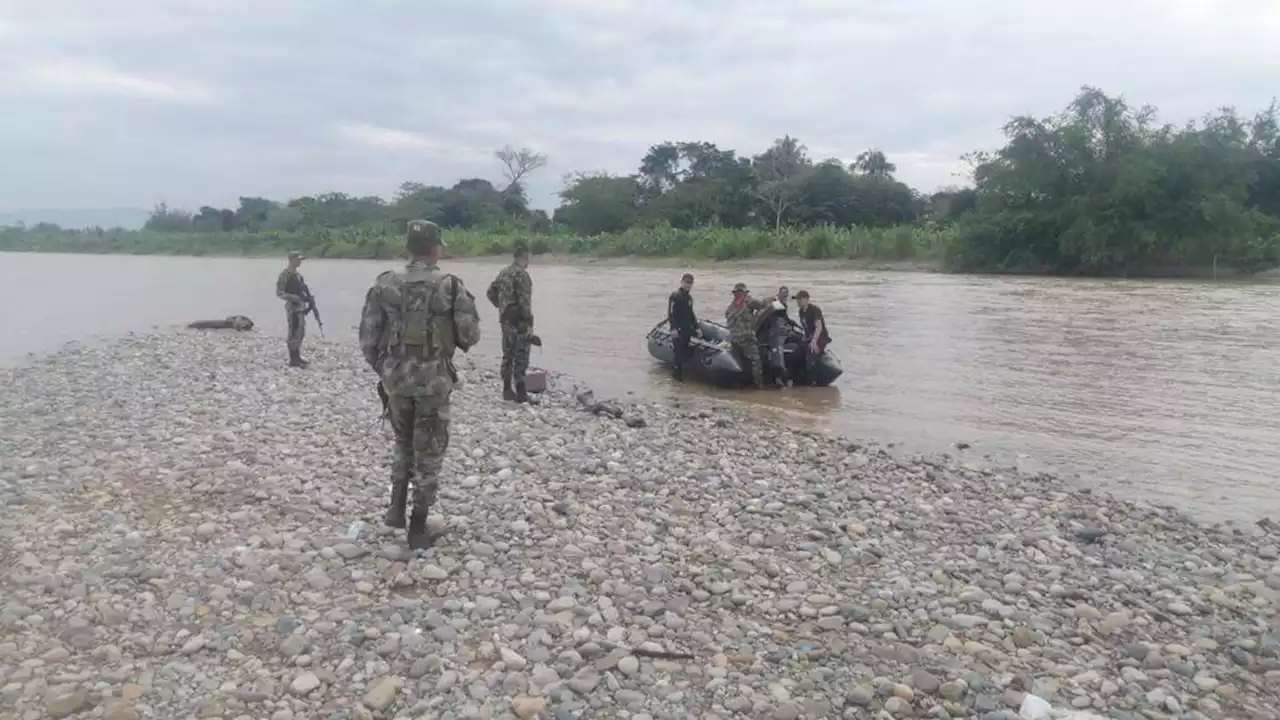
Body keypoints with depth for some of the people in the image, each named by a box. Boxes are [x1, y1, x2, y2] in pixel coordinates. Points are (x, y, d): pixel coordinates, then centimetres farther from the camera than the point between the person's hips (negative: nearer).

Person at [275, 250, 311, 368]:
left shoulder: (298, 274, 15)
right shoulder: (285, 274, -10)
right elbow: (279, 293, -16)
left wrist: (308, 296, 8)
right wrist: (297, 297, -24)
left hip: (301, 306, 9)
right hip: (292, 307, -9)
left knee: (300, 333, 13)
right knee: (294, 334, -8)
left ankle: (297, 357, 22)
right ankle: (293, 360, -4)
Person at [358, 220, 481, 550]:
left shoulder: (384, 285, -2)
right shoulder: (451, 287, -10)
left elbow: (368, 337, 0)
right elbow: (470, 335, -8)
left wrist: (381, 368, 16)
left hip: (396, 378, 3)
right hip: (434, 381, -3)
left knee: (403, 443, 26)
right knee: (428, 453, 9)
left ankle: (396, 507, 23)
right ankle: (418, 529, 13)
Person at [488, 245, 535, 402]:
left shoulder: (503, 272, 12)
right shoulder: (522, 274, -15)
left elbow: (491, 292, 19)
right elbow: (525, 301, -20)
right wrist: (530, 324, -18)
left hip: (505, 319, 9)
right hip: (518, 321, -8)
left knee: (508, 354, 13)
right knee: (521, 356, -4)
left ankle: (507, 390, 18)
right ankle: (520, 393, -2)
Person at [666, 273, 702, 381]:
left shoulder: (689, 297, 17)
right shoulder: (675, 295, -9)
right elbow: (670, 313, -16)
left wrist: (696, 328, 18)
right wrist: (674, 328, -23)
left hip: (687, 328, 8)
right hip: (678, 329, -8)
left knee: (685, 351, 9)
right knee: (677, 351, -8)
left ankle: (681, 373, 17)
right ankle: (677, 374, -4)